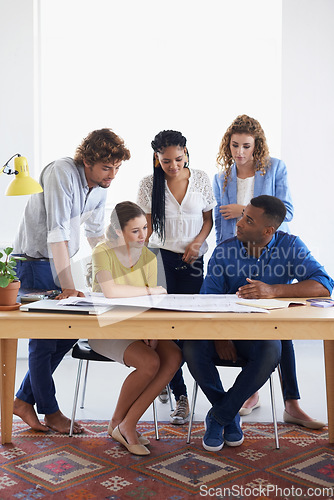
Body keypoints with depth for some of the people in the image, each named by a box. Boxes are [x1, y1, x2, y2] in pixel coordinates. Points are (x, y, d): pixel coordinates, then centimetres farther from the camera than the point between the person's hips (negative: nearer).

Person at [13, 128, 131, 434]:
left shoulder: (100, 186, 2)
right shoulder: (62, 173, -24)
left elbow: (96, 234, 13)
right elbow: (58, 234, -29)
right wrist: (68, 287, -31)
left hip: (59, 262, 8)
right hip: (33, 263, -8)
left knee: (68, 331, 9)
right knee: (43, 338, 0)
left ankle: (25, 399, 20)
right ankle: (50, 411, 17)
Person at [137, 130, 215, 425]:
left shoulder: (201, 179, 3)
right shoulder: (149, 184, 0)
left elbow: (208, 218, 10)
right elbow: (146, 224, 4)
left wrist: (197, 243, -6)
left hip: (192, 260, 1)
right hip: (160, 257, -1)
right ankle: (181, 396, 1)